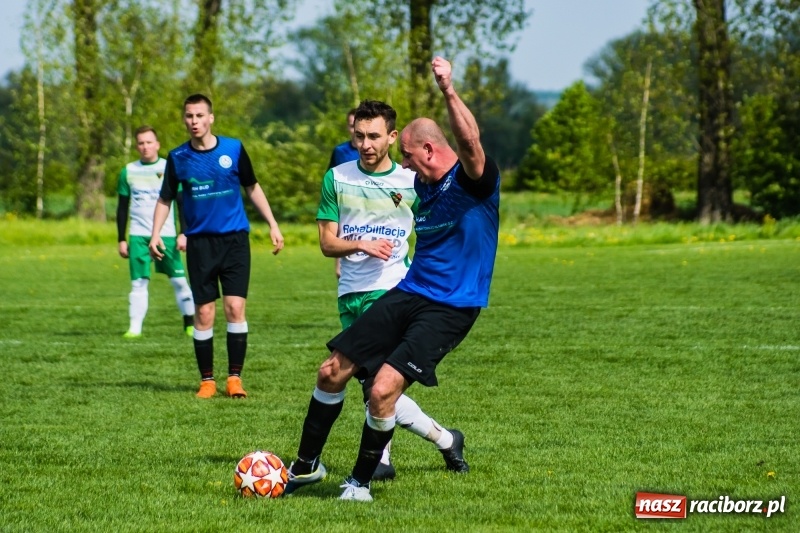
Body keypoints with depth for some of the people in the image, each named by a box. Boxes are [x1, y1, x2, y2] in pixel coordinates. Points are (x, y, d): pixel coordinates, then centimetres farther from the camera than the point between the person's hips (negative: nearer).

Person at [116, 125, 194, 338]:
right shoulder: (128, 171, 8)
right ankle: (135, 327, -2)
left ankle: (190, 323, 7)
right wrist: (121, 239, 8)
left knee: (178, 279, -2)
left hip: (166, 235, -1)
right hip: (138, 236, 1)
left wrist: (183, 234, -5)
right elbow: (122, 207, 12)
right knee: (138, 281, -3)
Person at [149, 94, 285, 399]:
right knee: (204, 312, -1)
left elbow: (252, 188, 12)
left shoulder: (233, 149, 0)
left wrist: (272, 225, 9)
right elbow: (165, 199, 11)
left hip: (235, 239, 0)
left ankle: (235, 378, -1)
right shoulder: (177, 157, 1)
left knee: (235, 307, -9)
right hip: (200, 243, 1)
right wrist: (155, 234, -2)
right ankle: (207, 380, 10)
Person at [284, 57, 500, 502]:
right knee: (333, 371, 4)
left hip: (450, 309, -8)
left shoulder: (474, 181, -13)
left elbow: (470, 142, -35)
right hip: (407, 293, 8)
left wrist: (449, 90, -44)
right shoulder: (422, 183, 12)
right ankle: (307, 466, 23)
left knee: (384, 388, -21)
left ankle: (361, 482, 1)